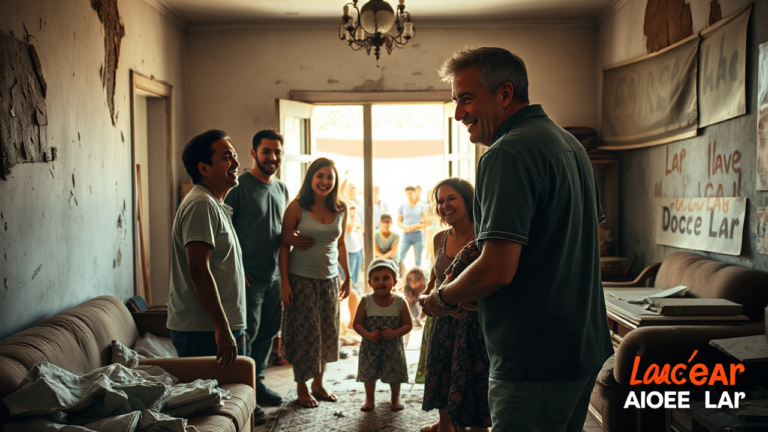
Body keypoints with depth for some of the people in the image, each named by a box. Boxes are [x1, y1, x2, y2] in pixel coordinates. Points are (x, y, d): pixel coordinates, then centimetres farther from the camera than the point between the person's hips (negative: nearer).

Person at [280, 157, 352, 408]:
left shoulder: (340, 209, 2)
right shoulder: (297, 207, -10)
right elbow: (284, 245, -8)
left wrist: (347, 277, 12)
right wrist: (284, 282, -12)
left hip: (329, 278, 4)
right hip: (301, 278, -4)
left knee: (328, 331, 10)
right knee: (304, 331, 1)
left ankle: (318, 383, 27)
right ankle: (302, 387, 18)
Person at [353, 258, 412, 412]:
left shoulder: (400, 302, -12)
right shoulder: (366, 301, -11)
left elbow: (408, 325, -8)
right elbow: (357, 324, -7)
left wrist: (394, 333, -24)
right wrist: (368, 335, -24)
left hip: (393, 346, 0)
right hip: (370, 346, 0)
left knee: (395, 372, 10)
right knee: (368, 371, 10)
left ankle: (395, 397, 36)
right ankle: (369, 398, 33)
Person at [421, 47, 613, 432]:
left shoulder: (508, 154, -19)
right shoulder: (571, 145, 13)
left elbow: (497, 270, -26)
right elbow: (595, 240, 22)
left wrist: (443, 298, -7)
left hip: (536, 362, -10)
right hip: (585, 349, 10)